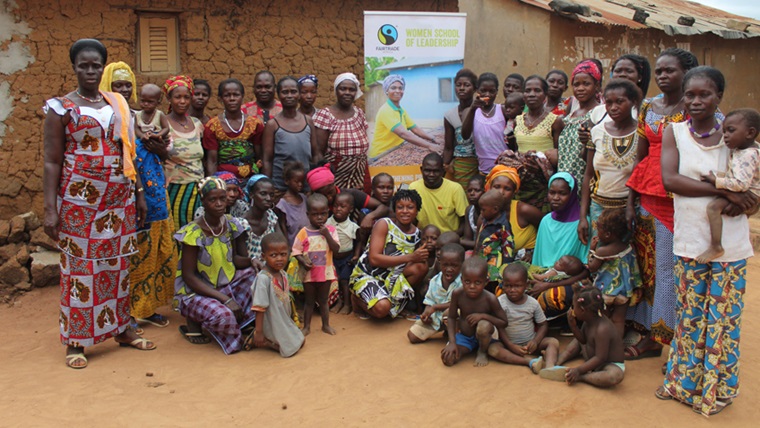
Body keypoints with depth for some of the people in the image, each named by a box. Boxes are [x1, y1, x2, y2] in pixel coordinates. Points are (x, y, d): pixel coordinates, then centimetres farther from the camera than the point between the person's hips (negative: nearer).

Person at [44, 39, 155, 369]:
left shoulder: (117, 104, 10)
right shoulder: (62, 108, -3)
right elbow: (52, 161, -5)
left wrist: (139, 193, 12)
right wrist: (50, 209, -12)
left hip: (120, 199, 4)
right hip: (79, 200, -4)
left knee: (118, 264, 11)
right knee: (79, 267, 1)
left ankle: (121, 328, 23)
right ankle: (75, 341, 11)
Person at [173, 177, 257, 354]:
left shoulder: (231, 224, -2)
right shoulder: (193, 233, -20)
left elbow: (234, 258, 4)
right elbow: (189, 276, -19)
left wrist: (252, 261, -20)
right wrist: (226, 299, -25)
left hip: (226, 285, 6)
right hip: (195, 292, -6)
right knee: (222, 316, -35)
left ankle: (252, 324, -3)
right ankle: (193, 321, -1)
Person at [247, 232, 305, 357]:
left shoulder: (284, 274, -2)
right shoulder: (263, 278, -27)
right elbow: (259, 308, -25)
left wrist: (293, 320, 16)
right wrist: (259, 332, -23)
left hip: (285, 322, 8)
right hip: (272, 326, -8)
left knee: (300, 342, 17)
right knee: (291, 349, -5)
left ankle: (263, 341, 15)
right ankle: (259, 340, 5)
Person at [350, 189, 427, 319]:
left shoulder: (417, 234, 4)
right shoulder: (384, 224, -13)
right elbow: (374, 259, -24)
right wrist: (410, 257, -26)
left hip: (391, 279, 5)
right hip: (366, 275, -5)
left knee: (421, 266, -21)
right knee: (381, 308, -33)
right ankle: (357, 300, 3)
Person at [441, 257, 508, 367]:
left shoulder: (490, 299, -25)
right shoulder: (457, 294, -20)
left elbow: (504, 323, -15)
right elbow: (452, 318, -8)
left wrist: (483, 316, -30)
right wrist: (452, 342, -18)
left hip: (482, 336, -2)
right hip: (463, 336, 2)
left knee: (484, 326, -37)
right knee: (448, 359, -21)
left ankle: (483, 352, -3)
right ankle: (467, 349, 13)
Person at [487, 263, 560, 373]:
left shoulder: (533, 303, -4)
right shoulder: (500, 303, -11)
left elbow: (543, 325, 2)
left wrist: (535, 341, -15)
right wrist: (511, 346, -21)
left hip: (529, 343, 2)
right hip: (509, 343, -2)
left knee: (554, 342, -19)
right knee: (493, 349, -31)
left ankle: (549, 366, -47)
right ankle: (530, 361, -39)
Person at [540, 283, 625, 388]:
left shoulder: (602, 329, -31)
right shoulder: (589, 320, -5)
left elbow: (600, 358, -31)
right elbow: (583, 339, 8)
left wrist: (578, 370, -33)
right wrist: (573, 325, -9)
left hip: (611, 364, -9)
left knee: (615, 375, -41)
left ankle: (580, 377, -28)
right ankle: (557, 363, 1)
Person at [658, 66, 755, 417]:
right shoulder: (674, 132, 0)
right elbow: (669, 179, -13)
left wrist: (741, 201, -18)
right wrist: (723, 190, -18)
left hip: (730, 243, 0)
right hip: (690, 240, 0)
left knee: (723, 317, 8)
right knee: (689, 316, 12)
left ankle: (717, 389, 24)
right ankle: (685, 383, 28)